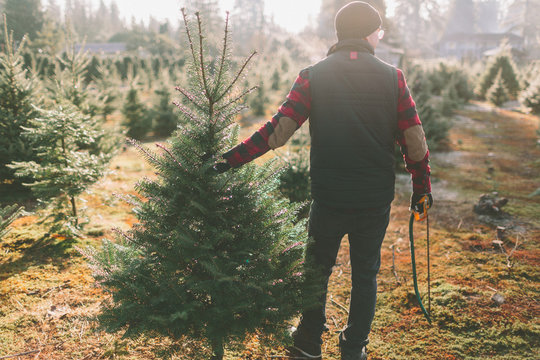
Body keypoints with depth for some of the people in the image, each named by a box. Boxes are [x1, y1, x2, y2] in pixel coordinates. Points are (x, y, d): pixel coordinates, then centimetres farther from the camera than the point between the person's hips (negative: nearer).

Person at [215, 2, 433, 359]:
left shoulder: (314, 76, -4)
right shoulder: (392, 77, -2)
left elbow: (278, 130, -11)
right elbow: (414, 139, -2)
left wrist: (232, 159, -6)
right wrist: (422, 186, 11)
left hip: (328, 196, 0)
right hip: (377, 198, 1)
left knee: (318, 268, 18)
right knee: (366, 272, 17)